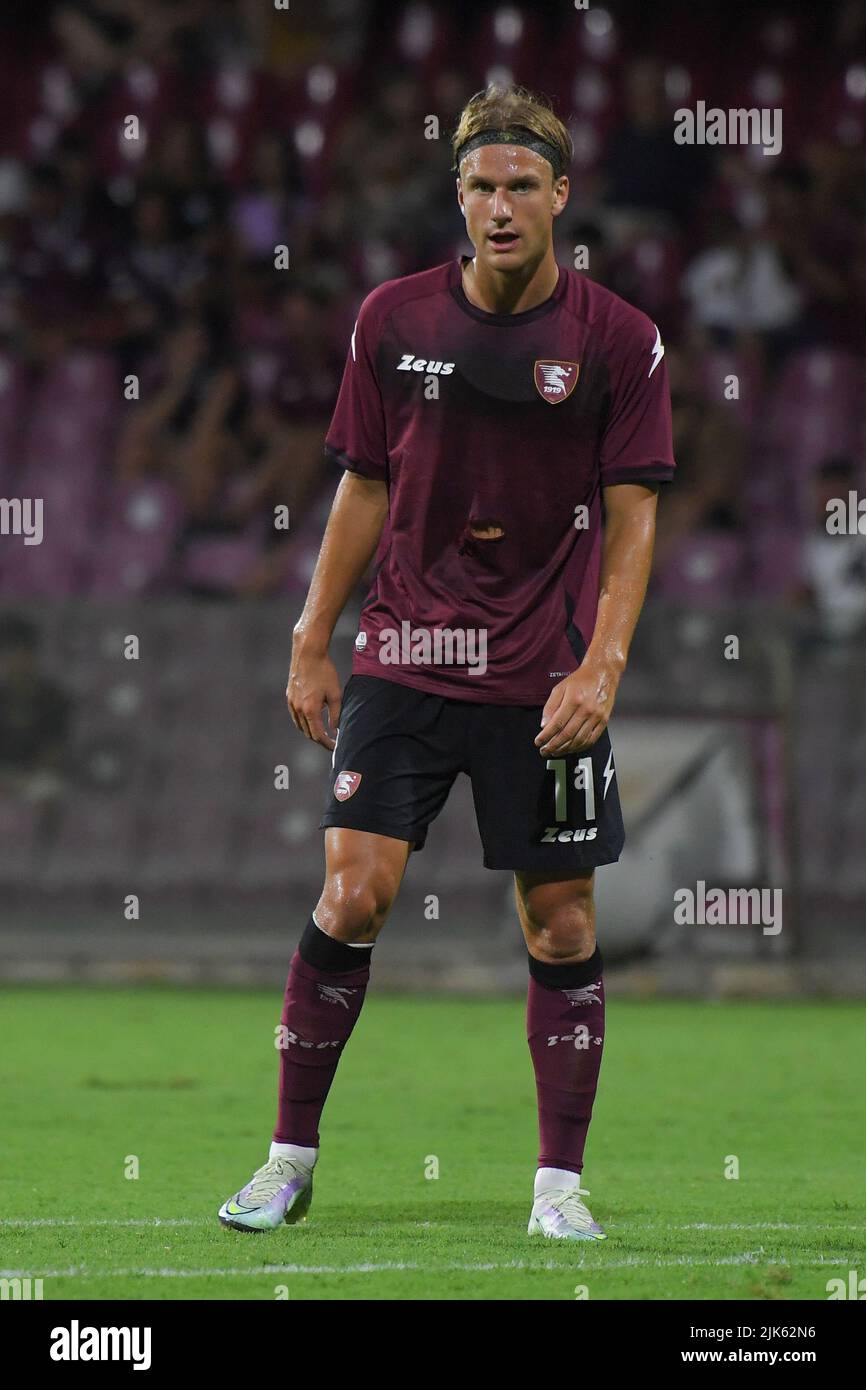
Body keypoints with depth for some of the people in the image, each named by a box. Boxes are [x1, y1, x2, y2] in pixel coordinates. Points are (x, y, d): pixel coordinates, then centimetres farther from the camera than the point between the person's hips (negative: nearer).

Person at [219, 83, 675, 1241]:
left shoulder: (618, 341, -2)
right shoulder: (395, 319, 3)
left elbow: (632, 516, -1)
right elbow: (364, 487, 11)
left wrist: (601, 669, -11)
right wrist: (312, 645, 9)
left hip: (545, 681, -1)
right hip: (406, 657, 1)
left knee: (561, 921, 0)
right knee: (353, 890, -8)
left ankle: (561, 1180, 10)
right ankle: (291, 1157, 4)